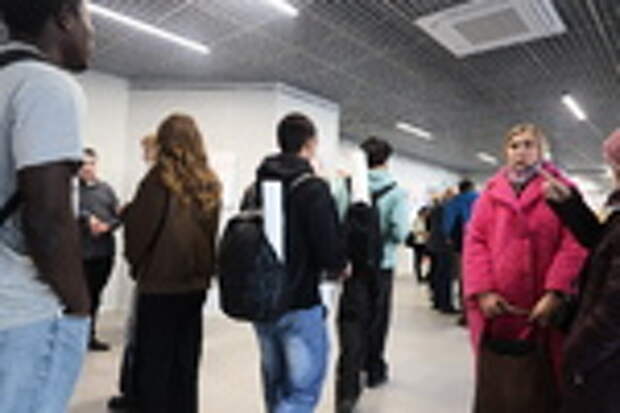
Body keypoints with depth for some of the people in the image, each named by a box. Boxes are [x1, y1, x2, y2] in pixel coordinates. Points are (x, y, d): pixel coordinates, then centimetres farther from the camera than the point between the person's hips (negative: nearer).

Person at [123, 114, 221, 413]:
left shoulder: (161, 178, -12)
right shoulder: (210, 184, 3)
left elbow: (139, 227, -11)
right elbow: (213, 233, 6)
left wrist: (135, 263, 7)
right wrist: (205, 270, 13)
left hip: (160, 284, -5)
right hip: (196, 283, 5)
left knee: (154, 365, 9)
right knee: (185, 362, 17)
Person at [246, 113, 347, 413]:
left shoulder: (255, 188, 4)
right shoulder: (313, 188, -15)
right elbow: (331, 250, -20)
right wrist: (340, 265, 2)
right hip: (301, 305, -7)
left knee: (275, 387, 21)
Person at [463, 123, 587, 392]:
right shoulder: (491, 193, 9)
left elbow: (573, 245, -5)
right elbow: (475, 242, 3)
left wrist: (554, 294, -15)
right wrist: (482, 291, -9)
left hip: (543, 309, -1)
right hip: (496, 308, 2)